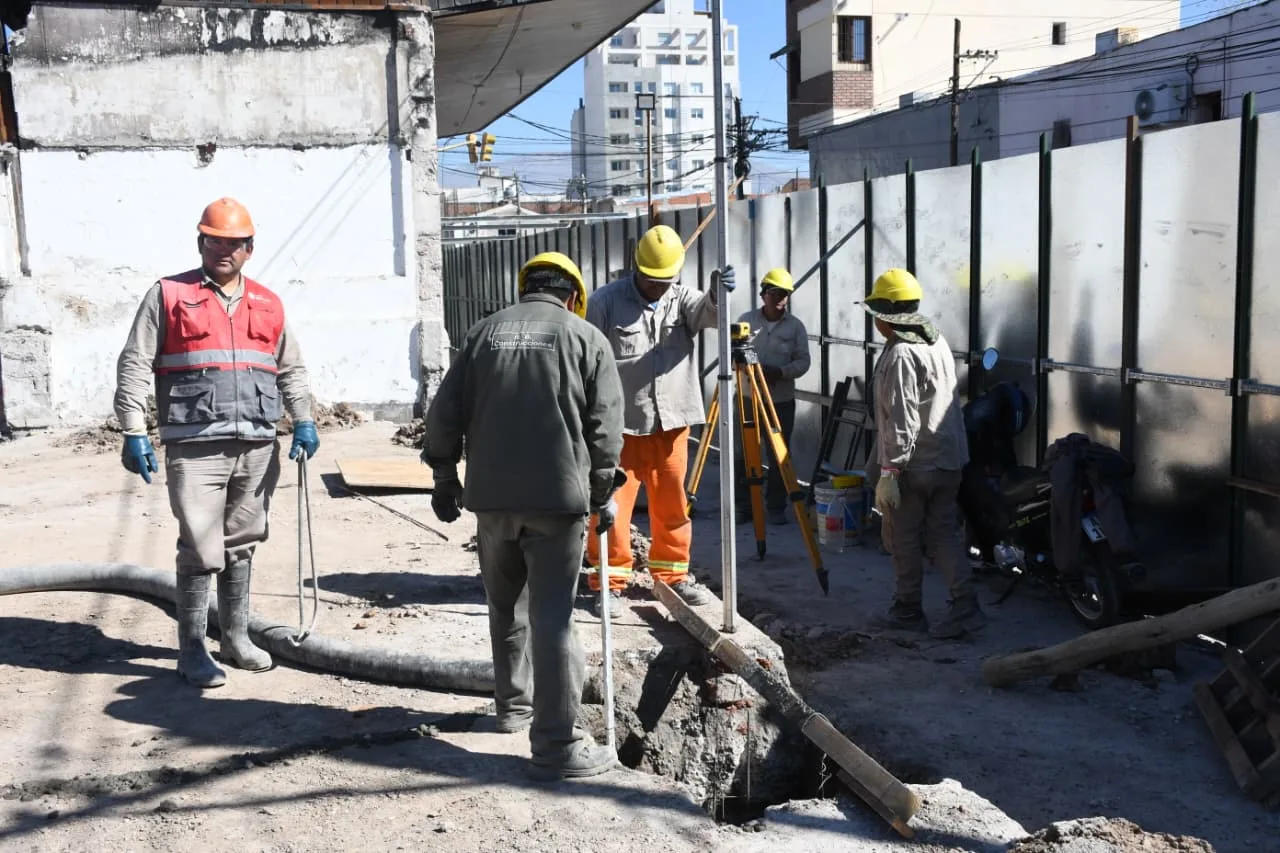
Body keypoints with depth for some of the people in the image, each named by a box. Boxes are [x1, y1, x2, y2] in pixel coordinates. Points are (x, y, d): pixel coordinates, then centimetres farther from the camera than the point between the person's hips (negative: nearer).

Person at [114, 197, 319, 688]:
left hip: (257, 446, 4)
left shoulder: (268, 304, 14)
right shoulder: (169, 296, 2)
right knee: (201, 551, -4)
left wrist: (302, 420, 8)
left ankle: (236, 638, 26)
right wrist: (134, 432, -7)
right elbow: (134, 366, 0)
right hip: (195, 446, -4)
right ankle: (192, 650, 8)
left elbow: (291, 369, 21)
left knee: (241, 546, 13)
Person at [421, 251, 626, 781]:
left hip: (492, 496, 3)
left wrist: (445, 478, 18)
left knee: (505, 606, 20)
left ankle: (514, 705, 36)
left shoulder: (484, 332, 10)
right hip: (558, 497, -3)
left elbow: (444, 415, 8)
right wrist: (603, 493, 8)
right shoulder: (585, 338, 2)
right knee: (552, 617, -3)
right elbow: (605, 425, -2)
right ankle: (558, 745, -3)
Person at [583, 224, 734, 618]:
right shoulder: (604, 303, -5)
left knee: (672, 504, 13)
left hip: (671, 422, 4)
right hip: (619, 423, -4)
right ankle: (610, 580, 12)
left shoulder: (682, 298, 5)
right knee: (613, 504, 0)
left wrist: (717, 294, -40)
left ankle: (672, 573, 28)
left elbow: (707, 312, -17)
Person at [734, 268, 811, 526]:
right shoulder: (746, 320, 2)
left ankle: (776, 508, 14)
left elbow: (803, 362, -2)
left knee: (779, 457, 3)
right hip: (748, 398, 0)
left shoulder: (796, 326, 1)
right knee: (744, 455, 3)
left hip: (782, 401, 0)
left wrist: (780, 372, -19)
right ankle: (744, 507, 14)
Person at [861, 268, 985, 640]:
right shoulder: (938, 341, 10)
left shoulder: (900, 355, -18)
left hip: (912, 465, -8)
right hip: (949, 459, 8)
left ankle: (908, 609, 18)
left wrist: (889, 472, -20)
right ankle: (964, 606, 3)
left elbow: (901, 421, -23)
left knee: (904, 539, 6)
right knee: (944, 533, 11)